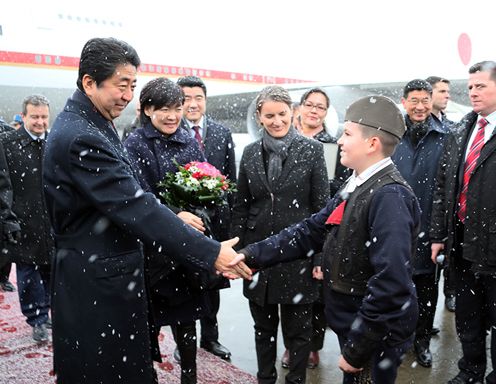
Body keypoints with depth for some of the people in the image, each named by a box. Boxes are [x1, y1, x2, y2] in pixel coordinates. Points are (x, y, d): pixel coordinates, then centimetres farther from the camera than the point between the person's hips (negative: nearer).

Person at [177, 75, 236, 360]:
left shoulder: (223, 133, 3)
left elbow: (231, 179, 5)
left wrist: (231, 219, 2)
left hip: (216, 219, 3)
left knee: (212, 282, 16)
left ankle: (210, 337, 35)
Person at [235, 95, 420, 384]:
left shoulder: (389, 197, -25)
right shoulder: (357, 187, 5)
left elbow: (391, 284, -30)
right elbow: (309, 232, 2)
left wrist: (356, 349, -22)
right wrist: (252, 256, -8)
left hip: (377, 338, -8)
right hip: (354, 326, 8)